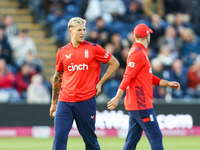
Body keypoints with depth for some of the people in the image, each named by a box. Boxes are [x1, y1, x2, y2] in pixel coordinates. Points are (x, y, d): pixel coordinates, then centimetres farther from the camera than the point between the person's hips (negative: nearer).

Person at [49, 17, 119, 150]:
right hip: (65, 102, 2)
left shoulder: (93, 49, 0)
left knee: (90, 138, 7)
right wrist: (53, 102, 19)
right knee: (59, 136, -9)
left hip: (86, 101, -2)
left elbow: (115, 64, 8)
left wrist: (100, 83, 2)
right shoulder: (62, 52, 7)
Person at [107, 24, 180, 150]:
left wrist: (168, 83, 21)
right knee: (156, 136, -9)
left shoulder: (140, 52, 19)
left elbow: (149, 77, 24)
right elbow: (128, 77, -20)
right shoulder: (138, 53, -13)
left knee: (132, 139, 10)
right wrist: (118, 98, -26)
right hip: (141, 105, -10)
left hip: (136, 104, 10)